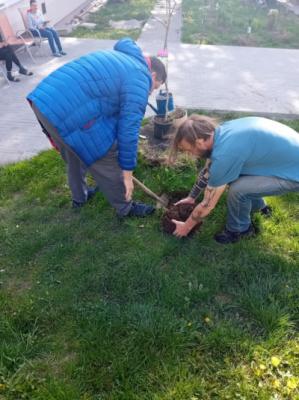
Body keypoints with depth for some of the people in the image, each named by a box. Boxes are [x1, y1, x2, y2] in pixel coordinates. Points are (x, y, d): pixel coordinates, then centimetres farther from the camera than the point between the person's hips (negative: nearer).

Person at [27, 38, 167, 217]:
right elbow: (128, 130, -9)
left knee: (75, 155, 29)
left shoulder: (121, 58, 26)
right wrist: (127, 172, 0)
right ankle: (125, 207, 26)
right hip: (68, 113, -10)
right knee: (106, 161, 7)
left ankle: (79, 197, 49)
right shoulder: (139, 81, -4)